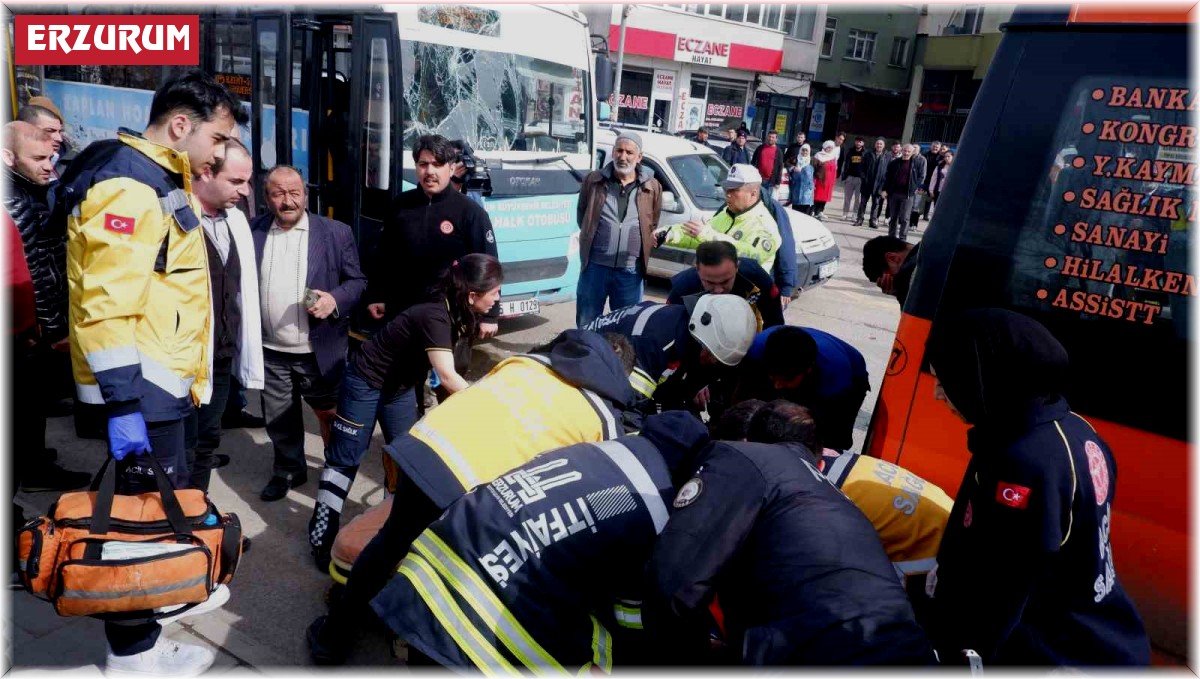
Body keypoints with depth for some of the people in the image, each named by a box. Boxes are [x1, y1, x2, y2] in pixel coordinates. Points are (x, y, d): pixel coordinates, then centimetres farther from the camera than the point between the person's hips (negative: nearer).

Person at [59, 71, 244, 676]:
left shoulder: (161, 180, 16)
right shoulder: (128, 186, -18)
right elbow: (107, 307, -25)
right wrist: (123, 404, -26)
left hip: (160, 377, 10)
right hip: (141, 384, -10)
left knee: (167, 495, 22)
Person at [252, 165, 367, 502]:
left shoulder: (336, 233, -3)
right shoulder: (252, 232, 2)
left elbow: (357, 281, 0)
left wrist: (335, 299, -19)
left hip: (321, 349, -2)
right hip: (270, 351, 2)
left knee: (329, 413, 11)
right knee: (279, 420, 15)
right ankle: (288, 471, 36)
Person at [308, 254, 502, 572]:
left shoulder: (456, 313, -8)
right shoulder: (435, 316, -34)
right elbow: (447, 376, -44)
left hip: (401, 386, 8)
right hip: (366, 382, -8)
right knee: (345, 460, 0)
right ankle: (322, 539, 11)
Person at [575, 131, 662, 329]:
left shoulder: (652, 187, 3)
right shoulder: (593, 181, 2)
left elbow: (654, 225, 15)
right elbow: (581, 216, 13)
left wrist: (646, 246, 3)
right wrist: (595, 237, 6)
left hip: (631, 270, 0)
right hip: (595, 265, 0)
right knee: (586, 324, 9)